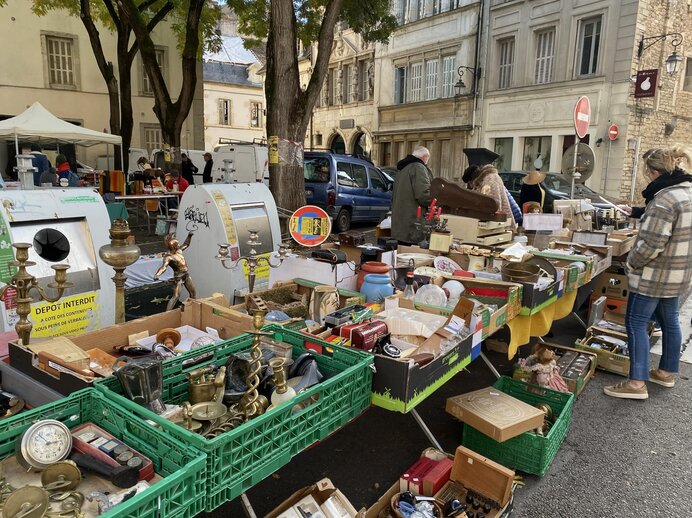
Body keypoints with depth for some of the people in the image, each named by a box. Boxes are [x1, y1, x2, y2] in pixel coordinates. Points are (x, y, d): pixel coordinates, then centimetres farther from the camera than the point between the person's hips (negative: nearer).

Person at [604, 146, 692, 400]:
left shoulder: (665, 199, -23)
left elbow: (652, 244, -26)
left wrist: (632, 263, -12)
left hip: (655, 275, -10)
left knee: (636, 323, -3)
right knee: (669, 321, 19)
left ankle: (637, 383, 0)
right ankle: (667, 372, 34)